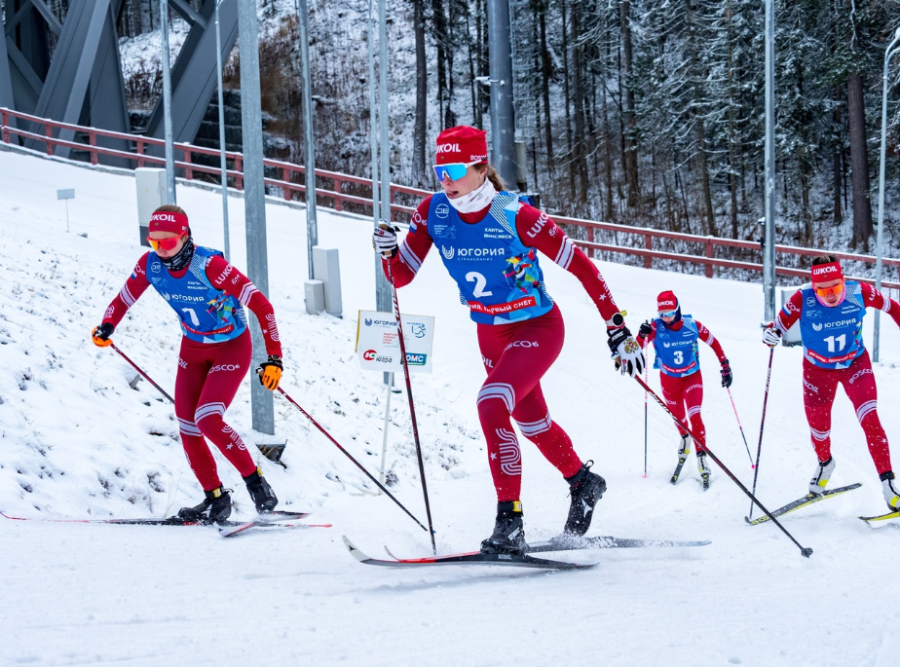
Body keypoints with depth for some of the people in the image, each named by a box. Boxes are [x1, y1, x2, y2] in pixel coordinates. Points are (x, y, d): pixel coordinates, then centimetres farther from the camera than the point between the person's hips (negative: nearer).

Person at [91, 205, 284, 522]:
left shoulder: (210, 265, -32)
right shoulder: (150, 265, -16)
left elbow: (261, 306, -30)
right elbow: (124, 299, 0)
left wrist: (274, 359, -32)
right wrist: (106, 327, -23)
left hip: (231, 348, -6)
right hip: (192, 348, 6)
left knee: (208, 420, -20)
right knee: (187, 426, 1)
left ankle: (255, 481, -1)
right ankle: (215, 498, 16)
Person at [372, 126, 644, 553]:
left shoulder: (514, 216, -27)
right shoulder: (434, 213, -13)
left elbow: (581, 267, -20)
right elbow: (402, 276, -8)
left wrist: (618, 330, -21)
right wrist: (387, 251, -31)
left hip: (538, 328, -6)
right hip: (490, 334, 6)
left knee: (491, 403, -28)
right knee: (532, 422, 22)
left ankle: (509, 523, -23)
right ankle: (583, 484, 51)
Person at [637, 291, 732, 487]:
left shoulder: (692, 325, -20)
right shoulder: (656, 328, -22)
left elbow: (714, 344, -6)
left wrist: (725, 367, -4)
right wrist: (642, 335, -52)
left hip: (692, 377, -1)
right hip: (669, 380, 1)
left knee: (694, 417, -15)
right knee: (679, 419, 14)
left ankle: (702, 457, -9)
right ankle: (684, 439, 46)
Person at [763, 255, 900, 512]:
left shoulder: (859, 293, -24)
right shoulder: (802, 300, -27)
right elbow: (779, 324, -21)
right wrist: (770, 334, -42)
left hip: (855, 364, -1)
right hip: (818, 369, 1)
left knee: (870, 421, -17)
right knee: (818, 426, 14)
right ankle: (825, 463, 48)